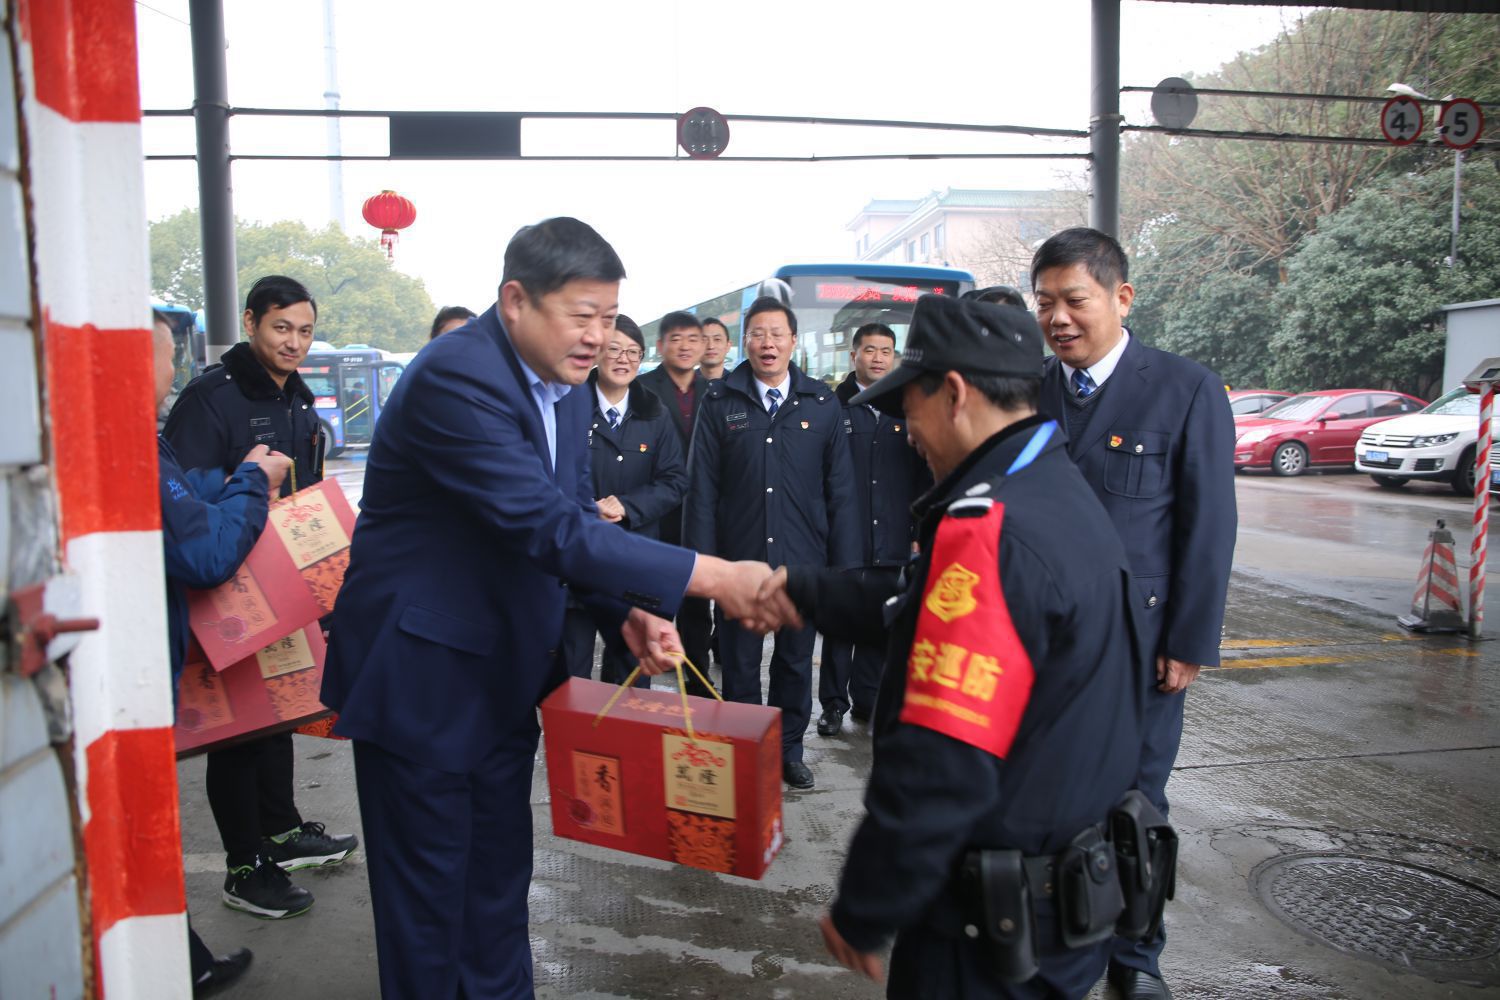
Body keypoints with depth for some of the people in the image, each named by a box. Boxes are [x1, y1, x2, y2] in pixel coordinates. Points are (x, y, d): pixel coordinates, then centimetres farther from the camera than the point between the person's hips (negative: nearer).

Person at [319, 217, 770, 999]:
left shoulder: (563, 382, 3)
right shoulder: (455, 377, -25)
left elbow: (576, 514, 6)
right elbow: (550, 527, -32)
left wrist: (629, 612, -11)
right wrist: (709, 576, -32)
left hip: (504, 672, 8)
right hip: (422, 672, -8)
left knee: (500, 876, 20)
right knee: (428, 887, 9)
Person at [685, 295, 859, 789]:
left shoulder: (822, 404, 2)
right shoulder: (719, 402, 0)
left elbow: (840, 490, 3)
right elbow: (702, 488, -1)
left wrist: (845, 564, -1)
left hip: (803, 561, 1)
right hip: (738, 559, -1)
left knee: (796, 661, 15)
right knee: (739, 665, 11)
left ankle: (789, 749, 33)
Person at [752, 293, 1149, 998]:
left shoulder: (990, 529, -28)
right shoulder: (1062, 493, 4)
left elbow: (940, 768, -29)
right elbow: (925, 612, 13)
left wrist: (861, 914, -16)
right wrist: (807, 595, 20)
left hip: (993, 919, -9)